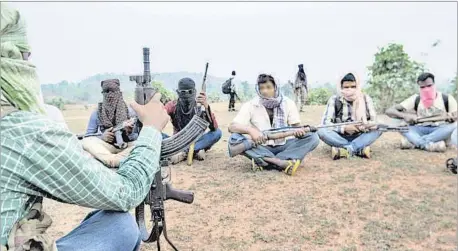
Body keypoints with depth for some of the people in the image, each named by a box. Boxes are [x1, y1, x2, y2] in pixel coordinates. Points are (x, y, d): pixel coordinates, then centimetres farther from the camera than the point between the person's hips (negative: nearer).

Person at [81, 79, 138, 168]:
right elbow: (88, 136, 8)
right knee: (87, 141, -26)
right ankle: (114, 160, -47)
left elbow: (138, 137, 5)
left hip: (125, 146, -1)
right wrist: (102, 137, -12)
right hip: (105, 146, 1)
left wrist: (130, 133, -18)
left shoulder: (130, 112, 8)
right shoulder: (96, 113, 10)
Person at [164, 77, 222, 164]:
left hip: (195, 141, 0)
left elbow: (214, 128, -27)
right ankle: (196, 150, -32)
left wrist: (206, 106, -39)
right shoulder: (172, 106, -9)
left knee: (217, 133, -26)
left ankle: (184, 152, -31)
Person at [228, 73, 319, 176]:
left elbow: (296, 126, 1)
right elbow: (231, 127, -13)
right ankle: (282, 162, -40)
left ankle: (263, 161, -33)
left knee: (313, 138, -21)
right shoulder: (250, 105, -6)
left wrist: (298, 130, -25)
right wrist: (250, 130, -34)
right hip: (260, 148, -1)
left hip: (283, 146, 2)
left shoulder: (288, 103, 0)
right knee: (234, 138, -28)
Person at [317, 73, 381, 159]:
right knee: (321, 131, -30)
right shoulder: (334, 100, -7)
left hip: (359, 137, 1)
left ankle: (346, 150, -34)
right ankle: (360, 149, -31)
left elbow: (375, 121, -6)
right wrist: (344, 128, -28)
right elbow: (325, 122, -14)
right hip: (340, 137, -1)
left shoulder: (365, 99, -3)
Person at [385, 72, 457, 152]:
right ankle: (429, 145, -42)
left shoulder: (447, 98, -1)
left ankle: (414, 143, -33)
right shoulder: (415, 99, -1)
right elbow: (389, 111, -9)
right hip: (420, 132, 0)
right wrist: (404, 116, -30)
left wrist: (452, 118, -27)